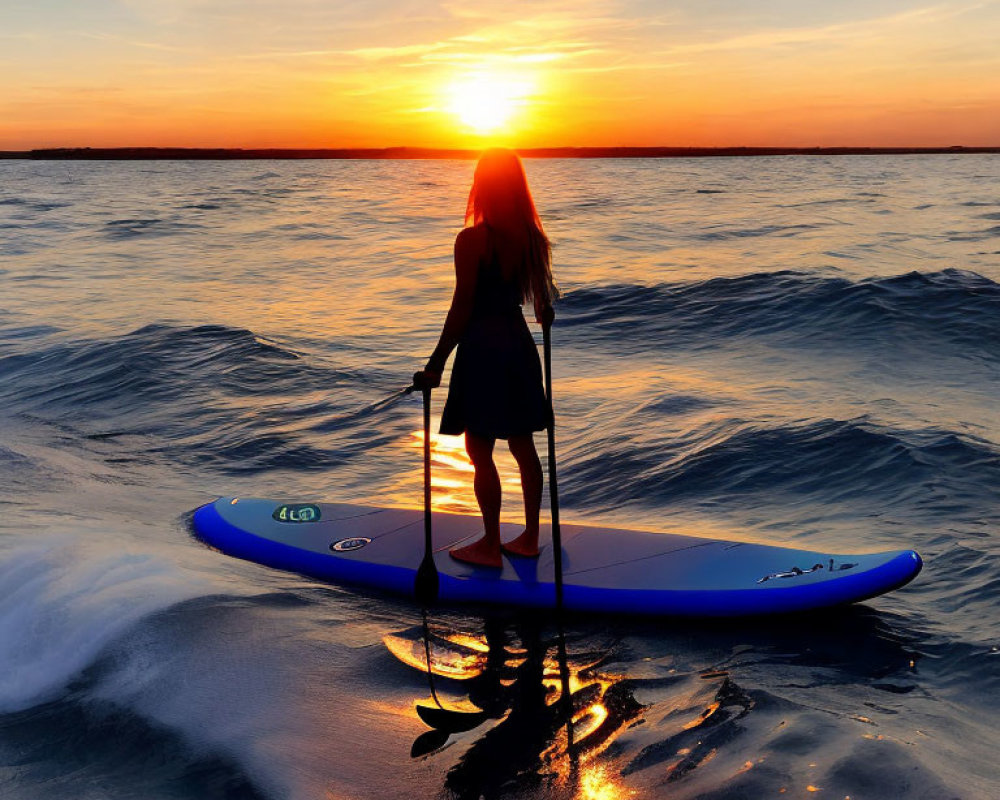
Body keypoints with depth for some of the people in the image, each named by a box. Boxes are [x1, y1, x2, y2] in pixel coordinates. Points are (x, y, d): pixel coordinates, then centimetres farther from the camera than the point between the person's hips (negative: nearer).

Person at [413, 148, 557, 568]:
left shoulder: (472, 240, -16)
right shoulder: (532, 238, 3)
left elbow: (461, 309, -16)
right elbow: (544, 304, 11)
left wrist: (436, 364, -11)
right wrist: (545, 315, 35)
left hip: (482, 348, -7)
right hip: (518, 344, 7)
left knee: (480, 452, 3)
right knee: (523, 447, 14)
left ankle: (490, 546, 11)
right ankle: (530, 538, 24)